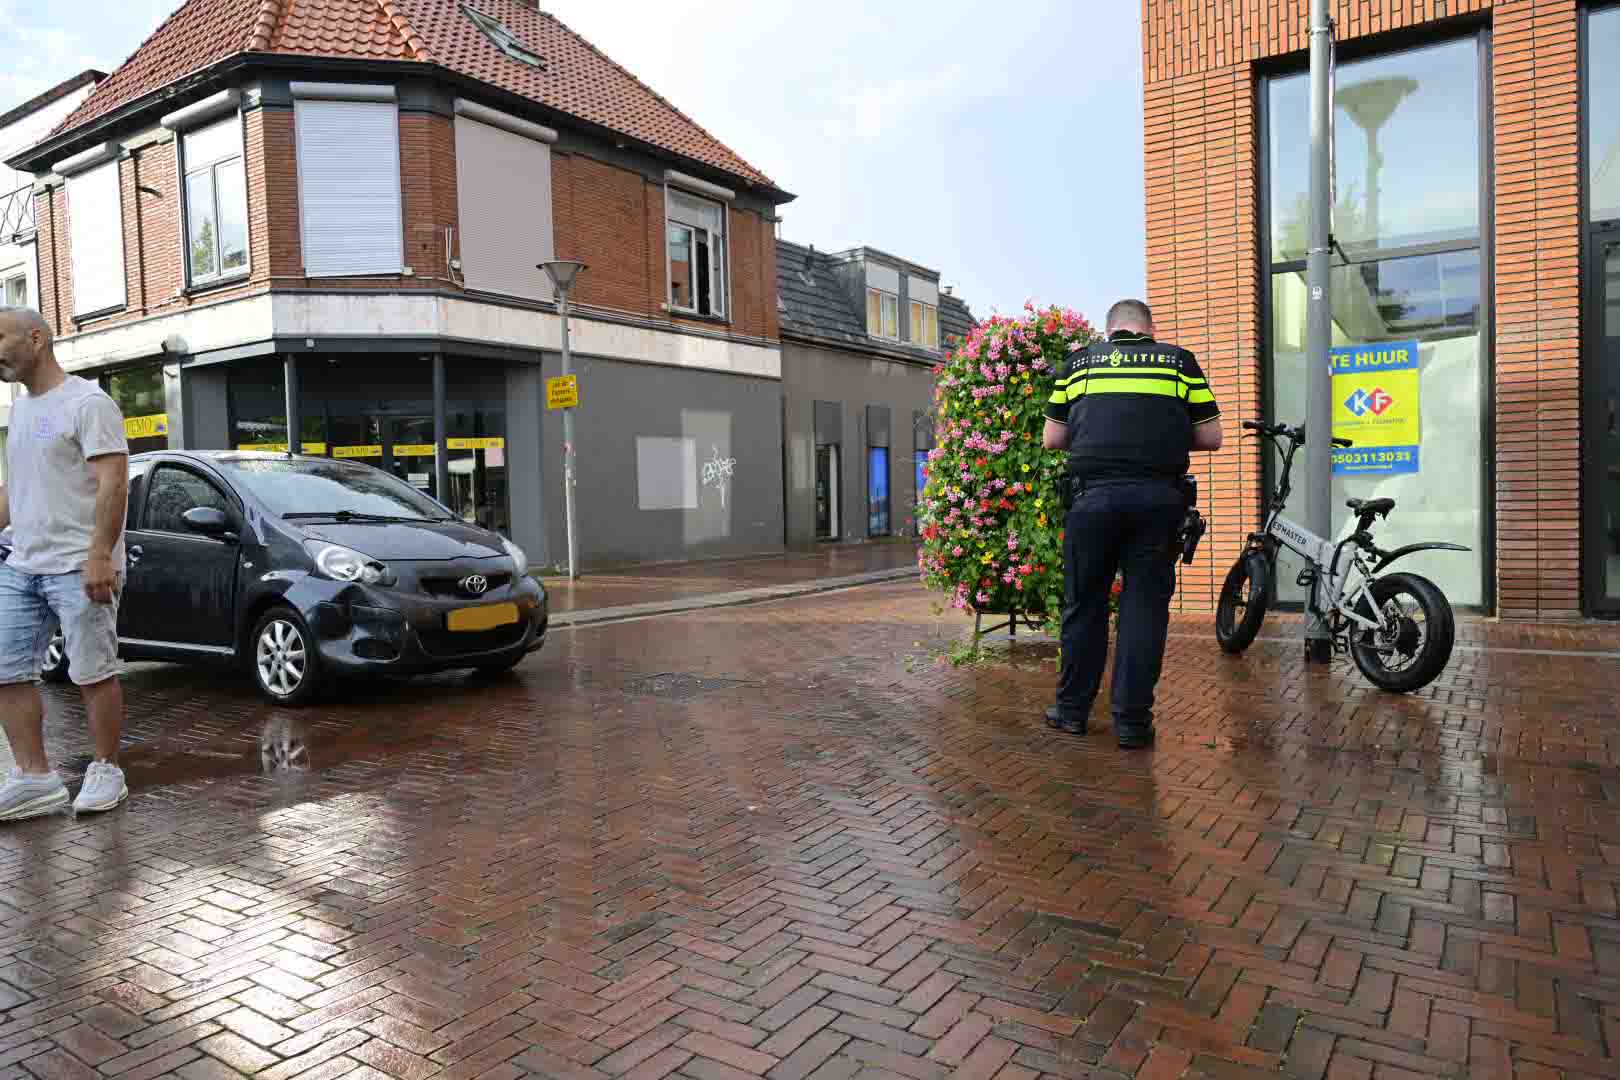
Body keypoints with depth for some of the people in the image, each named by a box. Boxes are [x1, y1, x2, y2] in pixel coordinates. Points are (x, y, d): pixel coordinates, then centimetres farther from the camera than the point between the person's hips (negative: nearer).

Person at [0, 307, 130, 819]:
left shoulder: (87, 402, -9)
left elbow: (113, 484, -18)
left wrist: (98, 555, -24)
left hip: (78, 567, -9)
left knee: (93, 674, -1)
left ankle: (106, 771, 11)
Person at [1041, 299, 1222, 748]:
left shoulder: (1078, 361, 14)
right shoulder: (1179, 360, 13)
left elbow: (1052, 438, 13)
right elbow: (1210, 437, 10)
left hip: (1093, 494, 1)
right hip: (1157, 497, 0)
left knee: (1084, 603, 11)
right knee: (1145, 605, 6)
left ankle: (1072, 709, 21)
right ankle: (1131, 719, 9)